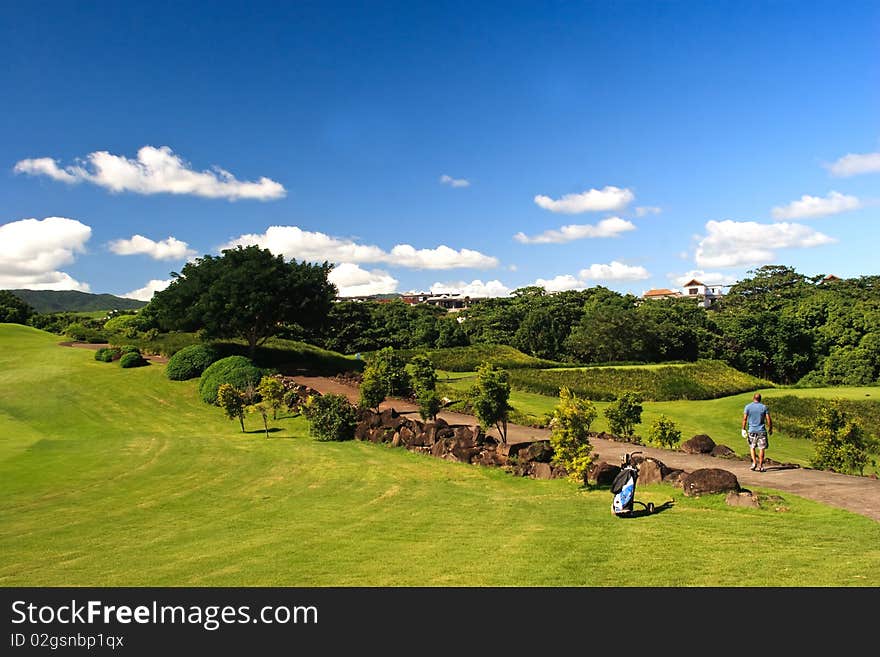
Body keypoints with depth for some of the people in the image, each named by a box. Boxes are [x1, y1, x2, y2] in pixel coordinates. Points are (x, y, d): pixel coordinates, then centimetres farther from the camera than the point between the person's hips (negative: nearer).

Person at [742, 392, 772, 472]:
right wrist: (770, 429, 9)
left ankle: (754, 462, 3)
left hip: (751, 430, 1)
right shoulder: (764, 407, -2)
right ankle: (760, 466, 5)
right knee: (761, 449, 5)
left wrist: (743, 429, -1)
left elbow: (744, 419, -7)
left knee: (752, 447, 16)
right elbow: (769, 420, -4)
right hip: (761, 431, -1)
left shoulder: (747, 407, -2)